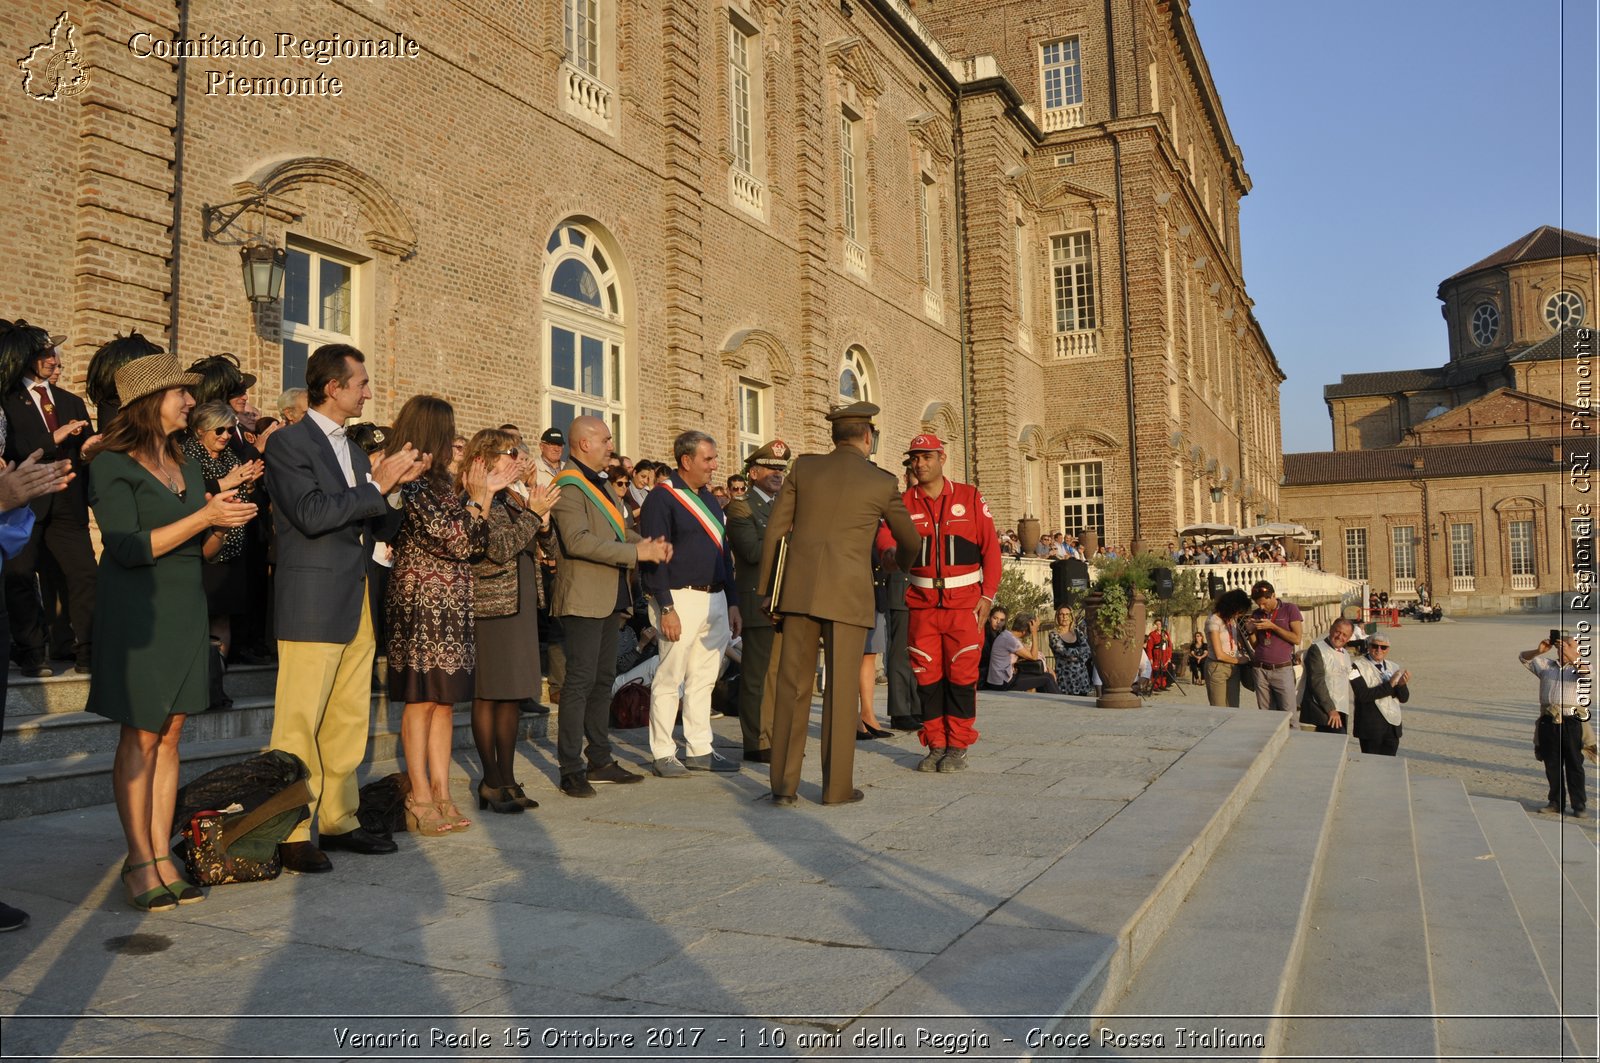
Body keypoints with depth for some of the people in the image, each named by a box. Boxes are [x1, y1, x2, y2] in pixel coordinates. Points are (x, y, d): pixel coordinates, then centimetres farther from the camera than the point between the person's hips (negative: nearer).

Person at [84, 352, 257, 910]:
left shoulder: (185, 466, 15)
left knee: (170, 737, 6)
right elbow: (130, 548, -16)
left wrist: (222, 524, -5)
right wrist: (204, 516, -19)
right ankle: (139, 860, 8)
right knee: (140, 738, -1)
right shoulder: (112, 464, -6)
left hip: (186, 612, 6)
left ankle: (162, 854, 10)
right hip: (138, 613, -6)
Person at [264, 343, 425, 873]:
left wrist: (395, 482, 3)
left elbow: (382, 529, 19)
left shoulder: (356, 452, 19)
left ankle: (338, 821, 20)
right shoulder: (288, 442, -5)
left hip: (358, 605, 8)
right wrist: (377, 485, -13)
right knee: (300, 725, -5)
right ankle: (290, 835, 2)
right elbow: (312, 513, -18)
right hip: (313, 604, -8)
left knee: (349, 721, 11)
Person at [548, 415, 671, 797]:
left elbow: (619, 529, 21)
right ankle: (571, 770, -3)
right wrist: (637, 553, -23)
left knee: (603, 679, 12)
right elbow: (578, 540, -23)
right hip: (583, 598, -10)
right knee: (580, 680, -8)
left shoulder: (599, 484, 19)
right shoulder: (569, 486, -12)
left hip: (609, 599, 10)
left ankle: (600, 760, 20)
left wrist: (647, 542, 0)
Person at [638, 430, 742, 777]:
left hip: (715, 599, 8)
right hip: (681, 598, -8)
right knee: (670, 679, -1)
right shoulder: (662, 498, -8)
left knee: (704, 677, 12)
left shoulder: (709, 499, 17)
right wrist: (666, 608, -18)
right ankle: (662, 754, 9)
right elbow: (654, 557, -13)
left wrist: (732, 602, 15)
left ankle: (699, 751, 20)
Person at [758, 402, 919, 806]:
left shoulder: (804, 467, 8)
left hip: (799, 590, 3)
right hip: (848, 594, -2)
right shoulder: (883, 483, 3)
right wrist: (901, 561, 42)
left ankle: (784, 784, 8)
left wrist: (767, 590, 12)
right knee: (841, 689, 4)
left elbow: (775, 530, 5)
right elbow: (909, 540, 18)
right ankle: (837, 786, 9)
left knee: (792, 686, 6)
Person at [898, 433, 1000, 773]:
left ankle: (958, 747, 9)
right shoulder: (904, 503, 6)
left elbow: (990, 547, 3)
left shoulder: (970, 497, 4)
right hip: (922, 604, 2)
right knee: (927, 675, 3)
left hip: (964, 603, -2)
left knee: (961, 675, -1)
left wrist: (987, 595, -4)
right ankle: (935, 746, 15)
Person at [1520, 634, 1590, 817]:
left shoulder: (1578, 667, 7)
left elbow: (1585, 671, -15)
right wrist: (1539, 650, -5)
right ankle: (1555, 803, 14)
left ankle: (1579, 806, 3)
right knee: (1552, 765, 7)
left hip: (1571, 721, -3)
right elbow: (1523, 657, 14)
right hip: (1548, 720, 3)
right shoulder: (1545, 665, 16)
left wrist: (1569, 655, -28)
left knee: (1574, 764, -1)